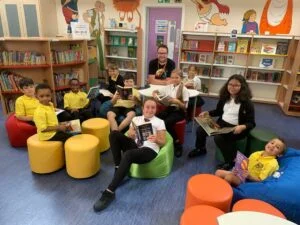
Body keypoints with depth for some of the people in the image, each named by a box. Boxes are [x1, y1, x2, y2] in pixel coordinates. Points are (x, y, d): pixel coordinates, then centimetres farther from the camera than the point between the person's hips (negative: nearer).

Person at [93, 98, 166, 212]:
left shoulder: (159, 122, 13)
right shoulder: (136, 119, 22)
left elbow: (163, 142, 6)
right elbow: (129, 136, 14)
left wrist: (156, 139, -17)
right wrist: (132, 134, -10)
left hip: (149, 150, -4)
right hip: (135, 145, 5)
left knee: (128, 155, -37)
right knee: (114, 133, -20)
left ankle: (110, 192, -32)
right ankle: (118, 170, -18)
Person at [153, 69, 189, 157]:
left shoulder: (184, 90, -4)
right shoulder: (168, 87, 8)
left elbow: (184, 107, -7)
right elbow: (155, 92, 15)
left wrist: (177, 101, -25)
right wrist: (155, 95, -9)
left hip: (179, 111, -4)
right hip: (168, 109, 4)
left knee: (167, 122, -33)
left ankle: (177, 144, -12)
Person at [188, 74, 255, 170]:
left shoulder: (246, 102, -12)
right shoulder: (224, 97, 5)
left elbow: (251, 123, -13)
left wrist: (242, 127, -35)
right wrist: (207, 113, 3)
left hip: (236, 128, -6)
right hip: (222, 123, 6)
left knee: (219, 137, -33)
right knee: (200, 130, -8)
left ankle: (231, 161, -11)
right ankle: (201, 149, 23)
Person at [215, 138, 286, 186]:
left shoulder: (272, 163, -10)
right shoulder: (256, 154, 9)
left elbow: (260, 180, -14)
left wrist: (249, 176, -30)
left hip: (250, 180, -7)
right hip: (240, 174, 7)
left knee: (228, 177, -31)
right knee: (218, 172, -7)